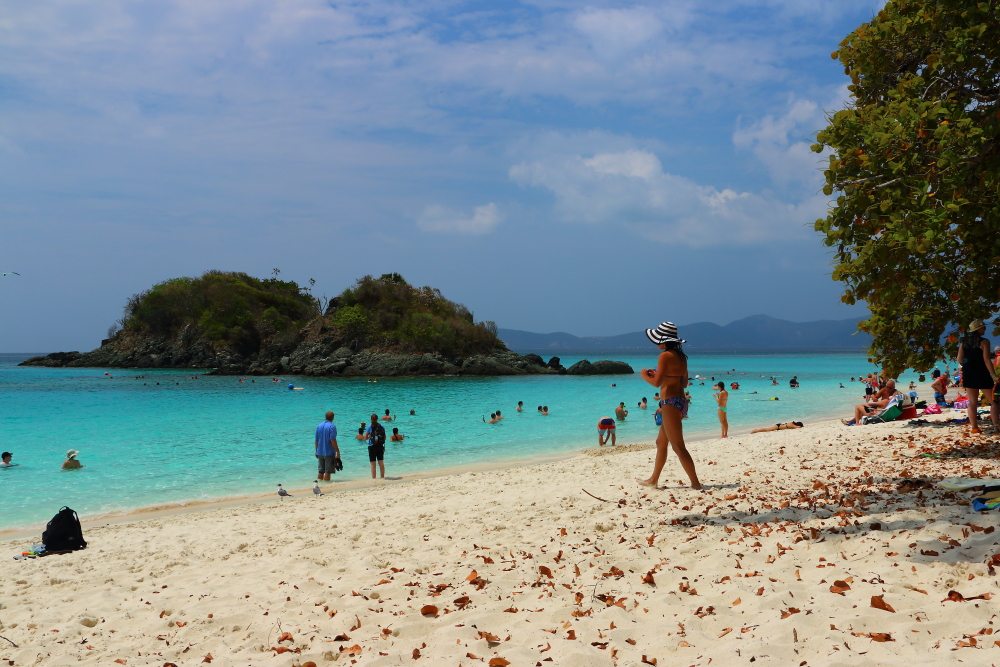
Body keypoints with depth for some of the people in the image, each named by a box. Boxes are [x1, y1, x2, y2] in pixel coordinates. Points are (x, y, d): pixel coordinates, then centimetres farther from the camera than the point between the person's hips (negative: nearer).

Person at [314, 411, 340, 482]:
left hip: (320, 452, 6)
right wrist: (338, 451, -14)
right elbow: (333, 440, -18)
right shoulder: (332, 426, -12)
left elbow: (316, 441, 11)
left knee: (321, 471, 13)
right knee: (328, 471, -2)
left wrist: (317, 451, 21)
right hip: (329, 452, -6)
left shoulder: (319, 426, 8)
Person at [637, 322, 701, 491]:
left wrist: (644, 375, 2)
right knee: (661, 443, 21)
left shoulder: (665, 355, -13)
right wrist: (657, 374, 22)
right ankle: (653, 479, 32)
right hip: (681, 401, 10)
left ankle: (696, 484, -7)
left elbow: (657, 382, -19)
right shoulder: (681, 356, 13)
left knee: (678, 447, -7)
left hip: (671, 403, -10)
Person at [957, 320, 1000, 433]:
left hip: (968, 374, 5)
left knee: (972, 402, 7)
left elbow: (960, 360, 2)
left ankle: (974, 426, 5)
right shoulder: (984, 342, -9)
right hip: (982, 374, -5)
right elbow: (987, 360, -15)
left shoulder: (964, 343, 7)